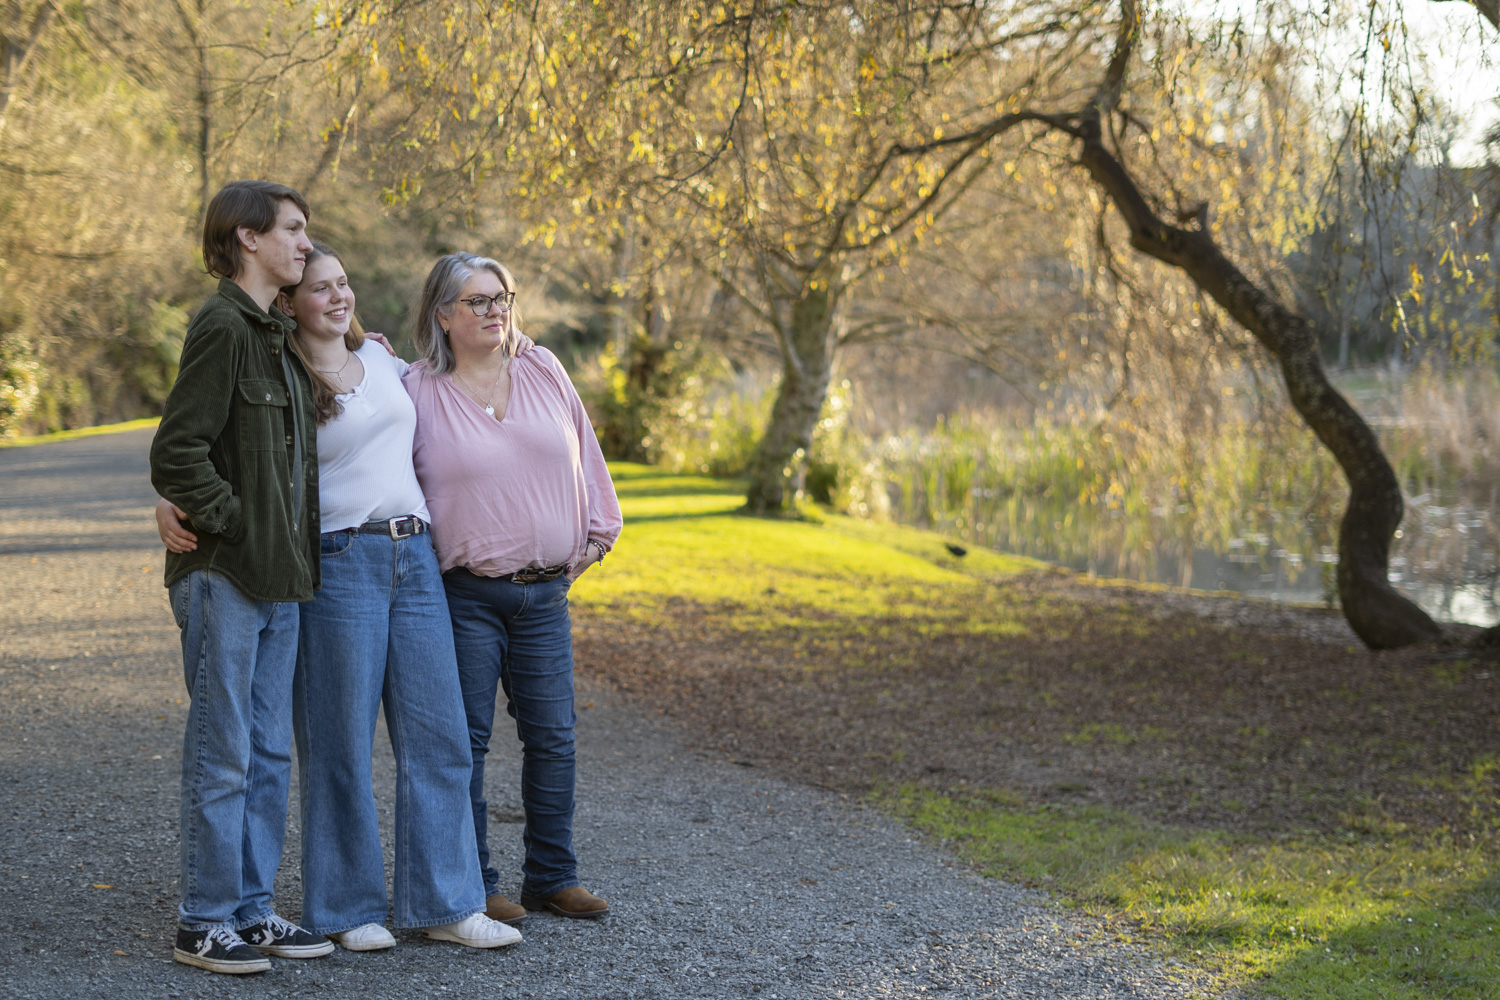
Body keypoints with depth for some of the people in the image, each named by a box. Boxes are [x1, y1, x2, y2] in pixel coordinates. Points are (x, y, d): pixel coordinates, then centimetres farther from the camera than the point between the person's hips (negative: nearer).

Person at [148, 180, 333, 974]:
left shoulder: (275, 334, 16)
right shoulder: (221, 327, -13)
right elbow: (176, 453, -19)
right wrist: (232, 523, -14)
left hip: (277, 579, 9)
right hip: (224, 578, -9)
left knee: (269, 754, 12)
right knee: (222, 755, -3)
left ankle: (251, 909, 20)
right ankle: (204, 923, 6)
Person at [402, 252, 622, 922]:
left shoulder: (543, 371, 8)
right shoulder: (419, 390, -3)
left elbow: (584, 456, 14)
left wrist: (596, 534, 12)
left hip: (545, 592, 4)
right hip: (464, 596, -4)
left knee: (553, 738, 6)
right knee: (464, 742, 1)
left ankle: (552, 878, 18)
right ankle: (471, 886, 11)